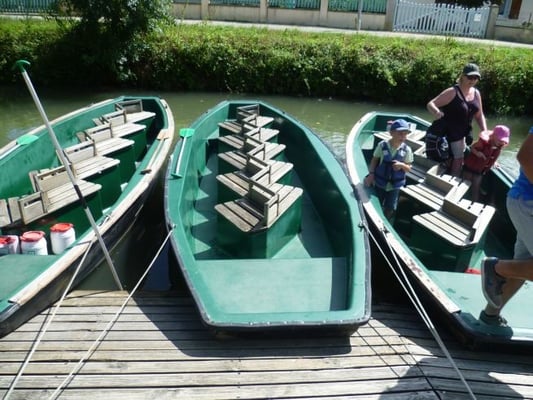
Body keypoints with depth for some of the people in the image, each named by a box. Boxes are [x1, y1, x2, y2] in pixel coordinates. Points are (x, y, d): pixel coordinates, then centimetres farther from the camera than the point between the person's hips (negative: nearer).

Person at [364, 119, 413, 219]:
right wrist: (371, 174, -13)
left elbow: (408, 168, -4)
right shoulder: (382, 145, -14)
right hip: (379, 182, 0)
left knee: (390, 208, 13)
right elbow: (374, 160, -3)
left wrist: (402, 165, -26)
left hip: (395, 185, 1)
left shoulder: (407, 150, -11)